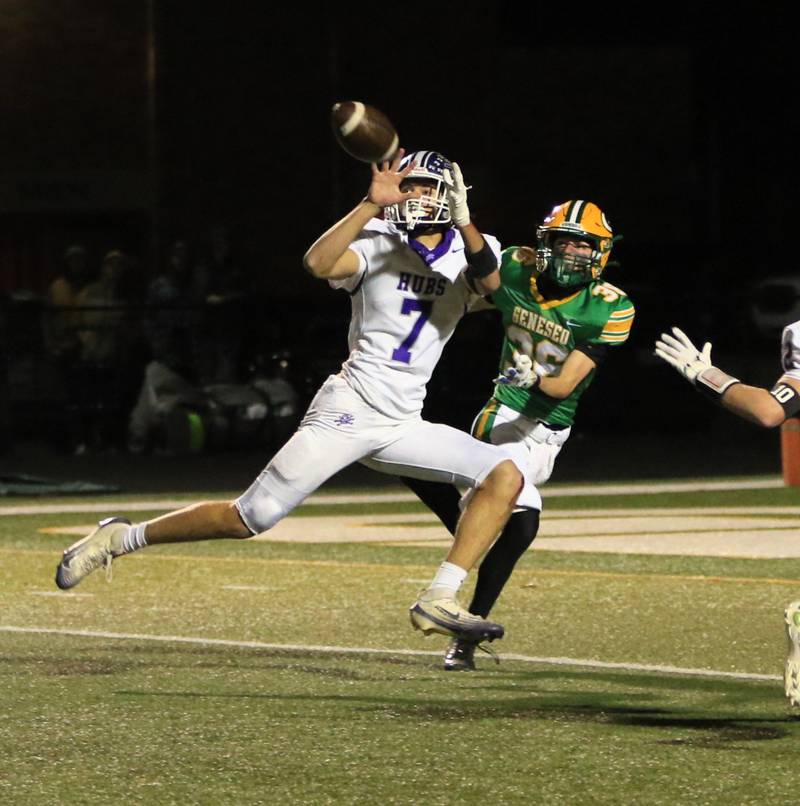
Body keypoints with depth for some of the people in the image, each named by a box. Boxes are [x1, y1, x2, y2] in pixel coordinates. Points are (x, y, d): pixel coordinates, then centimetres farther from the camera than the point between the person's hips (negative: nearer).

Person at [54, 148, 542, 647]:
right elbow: (318, 264, -25)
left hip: (402, 427, 4)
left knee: (507, 475, -13)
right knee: (250, 518, -9)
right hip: (349, 409, -4)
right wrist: (371, 205, -30)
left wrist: (464, 221, -34)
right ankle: (121, 539, 9)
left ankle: (439, 602, -15)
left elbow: (491, 282, -19)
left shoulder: (467, 252, 5)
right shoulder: (376, 246, -4)